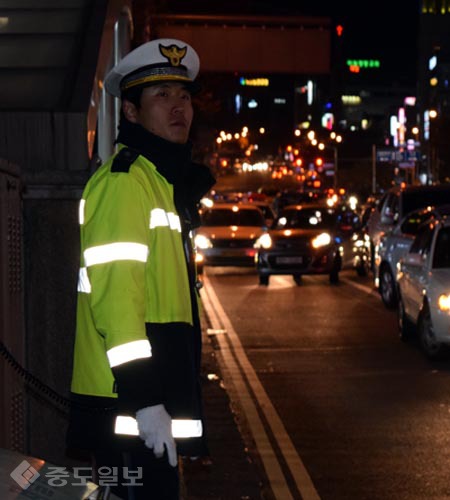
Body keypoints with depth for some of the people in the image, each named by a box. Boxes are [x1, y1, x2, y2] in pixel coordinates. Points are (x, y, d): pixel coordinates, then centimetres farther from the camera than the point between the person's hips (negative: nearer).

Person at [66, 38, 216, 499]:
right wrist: (144, 399, -26)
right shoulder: (124, 181, -12)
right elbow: (112, 293, -22)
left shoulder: (162, 182, 20)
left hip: (149, 405, 10)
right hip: (126, 410, -10)